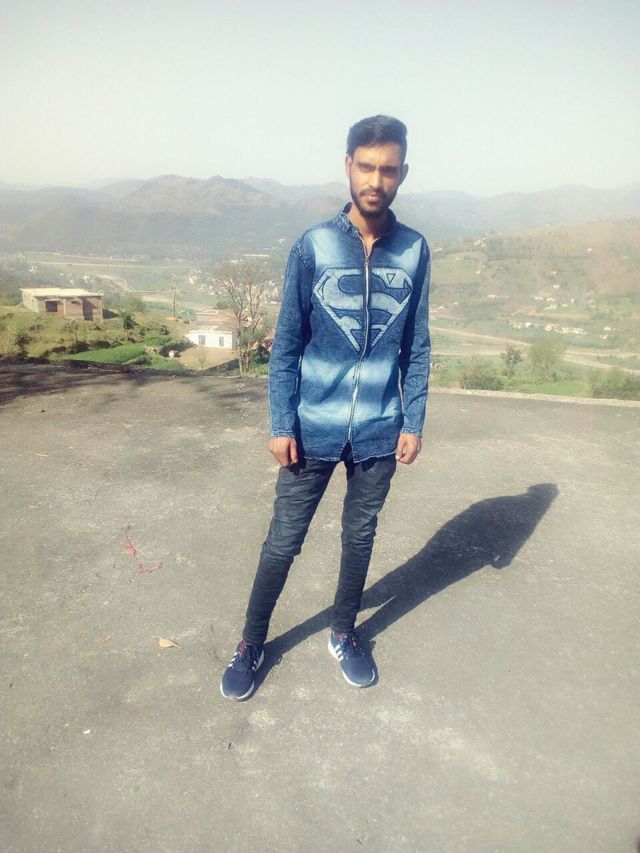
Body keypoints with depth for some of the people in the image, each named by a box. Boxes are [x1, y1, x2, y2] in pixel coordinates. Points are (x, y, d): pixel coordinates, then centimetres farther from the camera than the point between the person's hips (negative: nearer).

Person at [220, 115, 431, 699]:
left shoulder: (416, 251, 1)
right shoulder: (312, 247, -5)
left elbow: (417, 346, 6)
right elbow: (287, 344, -3)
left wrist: (413, 422, 2)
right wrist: (281, 425, -6)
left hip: (379, 432, 2)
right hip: (313, 430, -1)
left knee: (360, 538, 16)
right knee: (283, 541, 8)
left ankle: (344, 633, 40)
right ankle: (252, 642, 31)